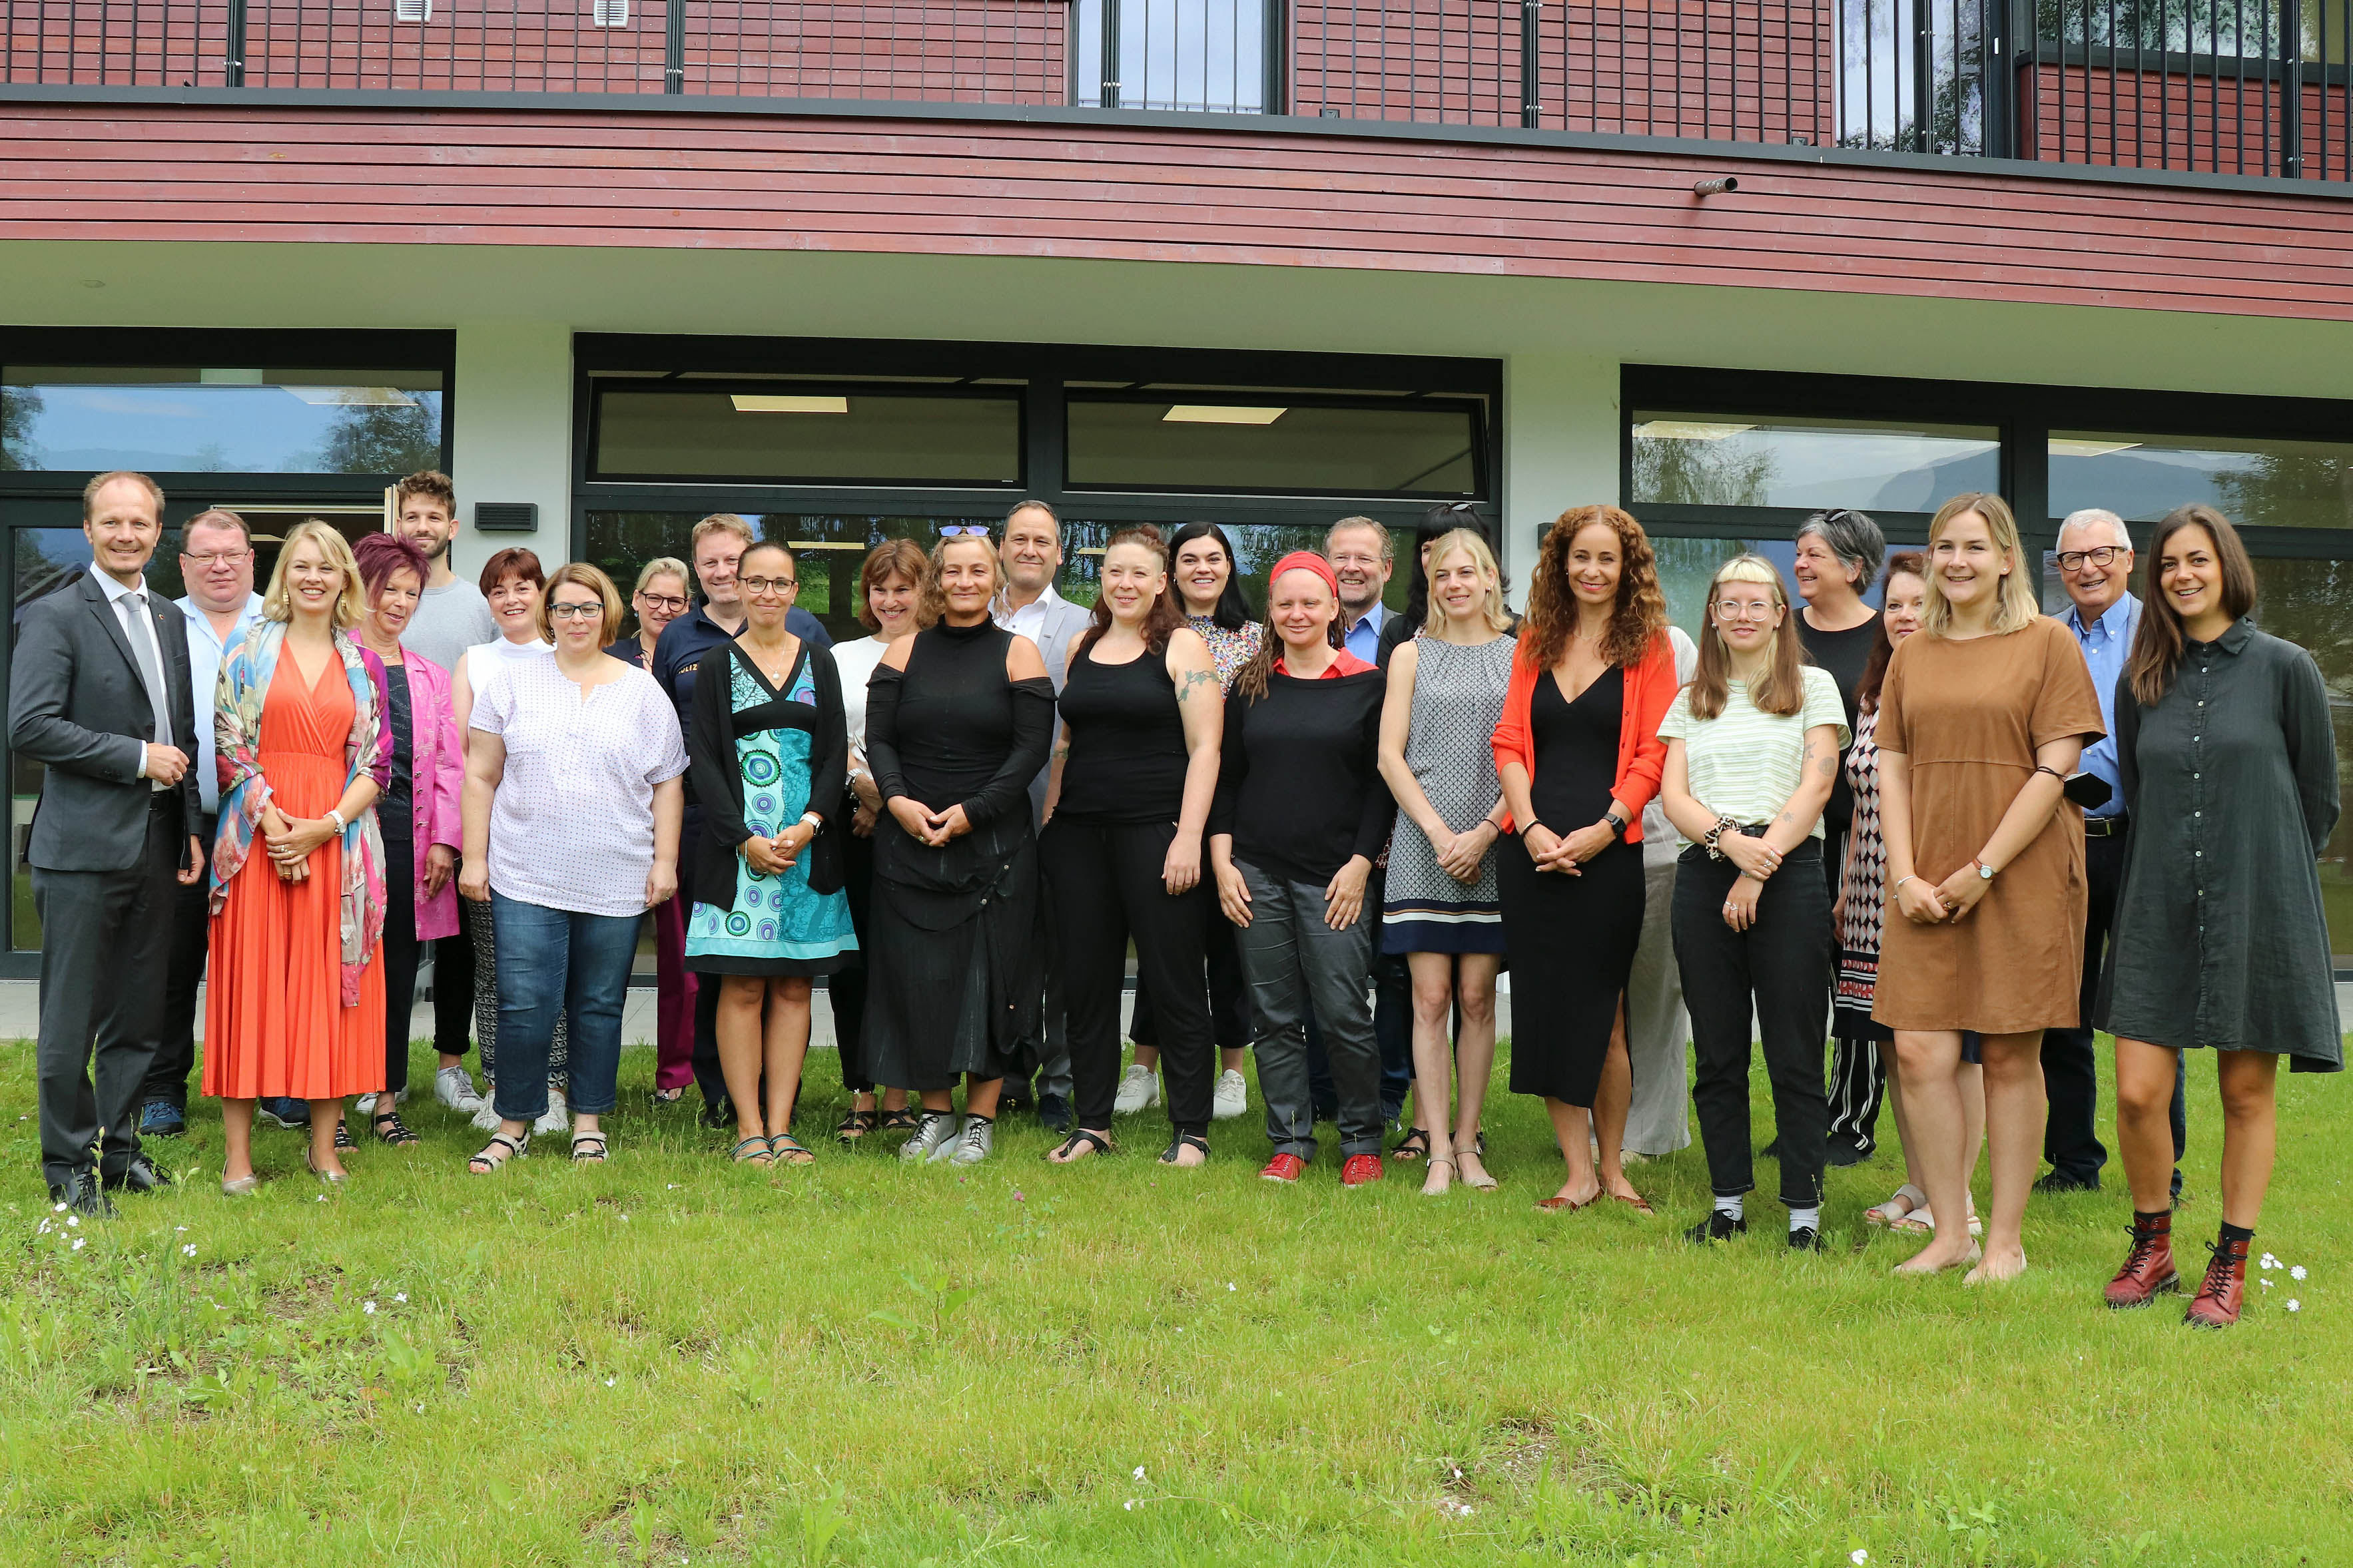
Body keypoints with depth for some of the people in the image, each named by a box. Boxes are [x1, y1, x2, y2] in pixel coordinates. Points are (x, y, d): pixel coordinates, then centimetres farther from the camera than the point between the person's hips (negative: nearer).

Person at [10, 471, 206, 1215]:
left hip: (156, 847, 6)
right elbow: (30, 727, -16)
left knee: (139, 1015, 12)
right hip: (83, 848, -6)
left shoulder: (172, 622, 15)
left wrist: (191, 828, 13)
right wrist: (137, 757, -15)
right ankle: (69, 1166, 14)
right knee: (71, 1021, 3)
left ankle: (118, 1146, 25)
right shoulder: (55, 616, -6)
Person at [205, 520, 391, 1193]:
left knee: (329, 987, 3)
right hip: (258, 834, -1)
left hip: (337, 838, 2)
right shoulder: (250, 650, 5)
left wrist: (325, 826, -9)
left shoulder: (363, 664, 10)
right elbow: (229, 744, -1)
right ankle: (238, 1153, 5)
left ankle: (324, 1145, 11)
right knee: (251, 983, -1)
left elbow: (377, 762, 5)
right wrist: (271, 819, -14)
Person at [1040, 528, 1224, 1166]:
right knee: (1086, 983, 8)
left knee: (1176, 984, 0)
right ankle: (1091, 1124, 19)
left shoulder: (1182, 646, -1)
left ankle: (1190, 1131, 9)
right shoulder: (1082, 646, 14)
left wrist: (1189, 837, -15)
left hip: (1156, 832, -5)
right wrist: (1048, 821, 13)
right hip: (1078, 837, 5)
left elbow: (1205, 747, -8)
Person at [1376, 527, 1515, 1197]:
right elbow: (1390, 756, 3)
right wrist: (1440, 833, -8)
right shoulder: (1411, 656, 10)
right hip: (1422, 846, 0)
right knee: (1430, 999, -3)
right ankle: (1438, 1150, 0)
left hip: (1494, 847, 0)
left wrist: (1483, 833, -9)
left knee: (1477, 999, 2)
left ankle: (1467, 1142, 11)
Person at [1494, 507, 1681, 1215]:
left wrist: (1602, 829, -15)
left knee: (1602, 1012, 3)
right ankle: (1578, 1171, 14)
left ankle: (1611, 1165, 18)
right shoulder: (1536, 642, 12)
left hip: (1608, 854, -3)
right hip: (1532, 849, 3)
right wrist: (1530, 826, -8)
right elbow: (1510, 742, 6)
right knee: (1547, 1008, 4)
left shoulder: (1648, 645, 2)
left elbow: (1652, 756, -4)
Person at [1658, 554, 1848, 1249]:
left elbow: (1815, 786, -3)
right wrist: (1729, 840, -13)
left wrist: (1759, 867, -12)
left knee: (1794, 1055, -3)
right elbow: (1673, 795, 6)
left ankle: (1804, 1212, 3)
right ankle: (1729, 1202, 15)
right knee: (1717, 1055, 6)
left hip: (1788, 874, -3)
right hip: (1703, 877, 3)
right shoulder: (1691, 701, 16)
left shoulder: (1813, 687, 8)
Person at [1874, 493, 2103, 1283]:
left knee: (2010, 1055, 3)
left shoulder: (2047, 642, 0)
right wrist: (1905, 875, -3)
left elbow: (2055, 769, -7)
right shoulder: (1913, 654, 12)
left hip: (2021, 877, -3)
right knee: (1920, 1054, -1)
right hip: (1928, 886, 4)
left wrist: (1984, 869, -12)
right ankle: (1949, 1233, 12)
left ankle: (2006, 1241, 13)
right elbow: (1891, 769, 10)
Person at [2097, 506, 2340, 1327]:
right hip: (2160, 911, 2)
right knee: (2138, 1092, -2)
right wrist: (2177, 865, 13)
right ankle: (2152, 1246, 20)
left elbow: (2320, 799, 5)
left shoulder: (2284, 668, -2)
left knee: (2248, 1090, 6)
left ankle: (2231, 1265, 20)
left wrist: (2263, 872, 9)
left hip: (2257, 909, -2)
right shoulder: (2142, 681, 7)